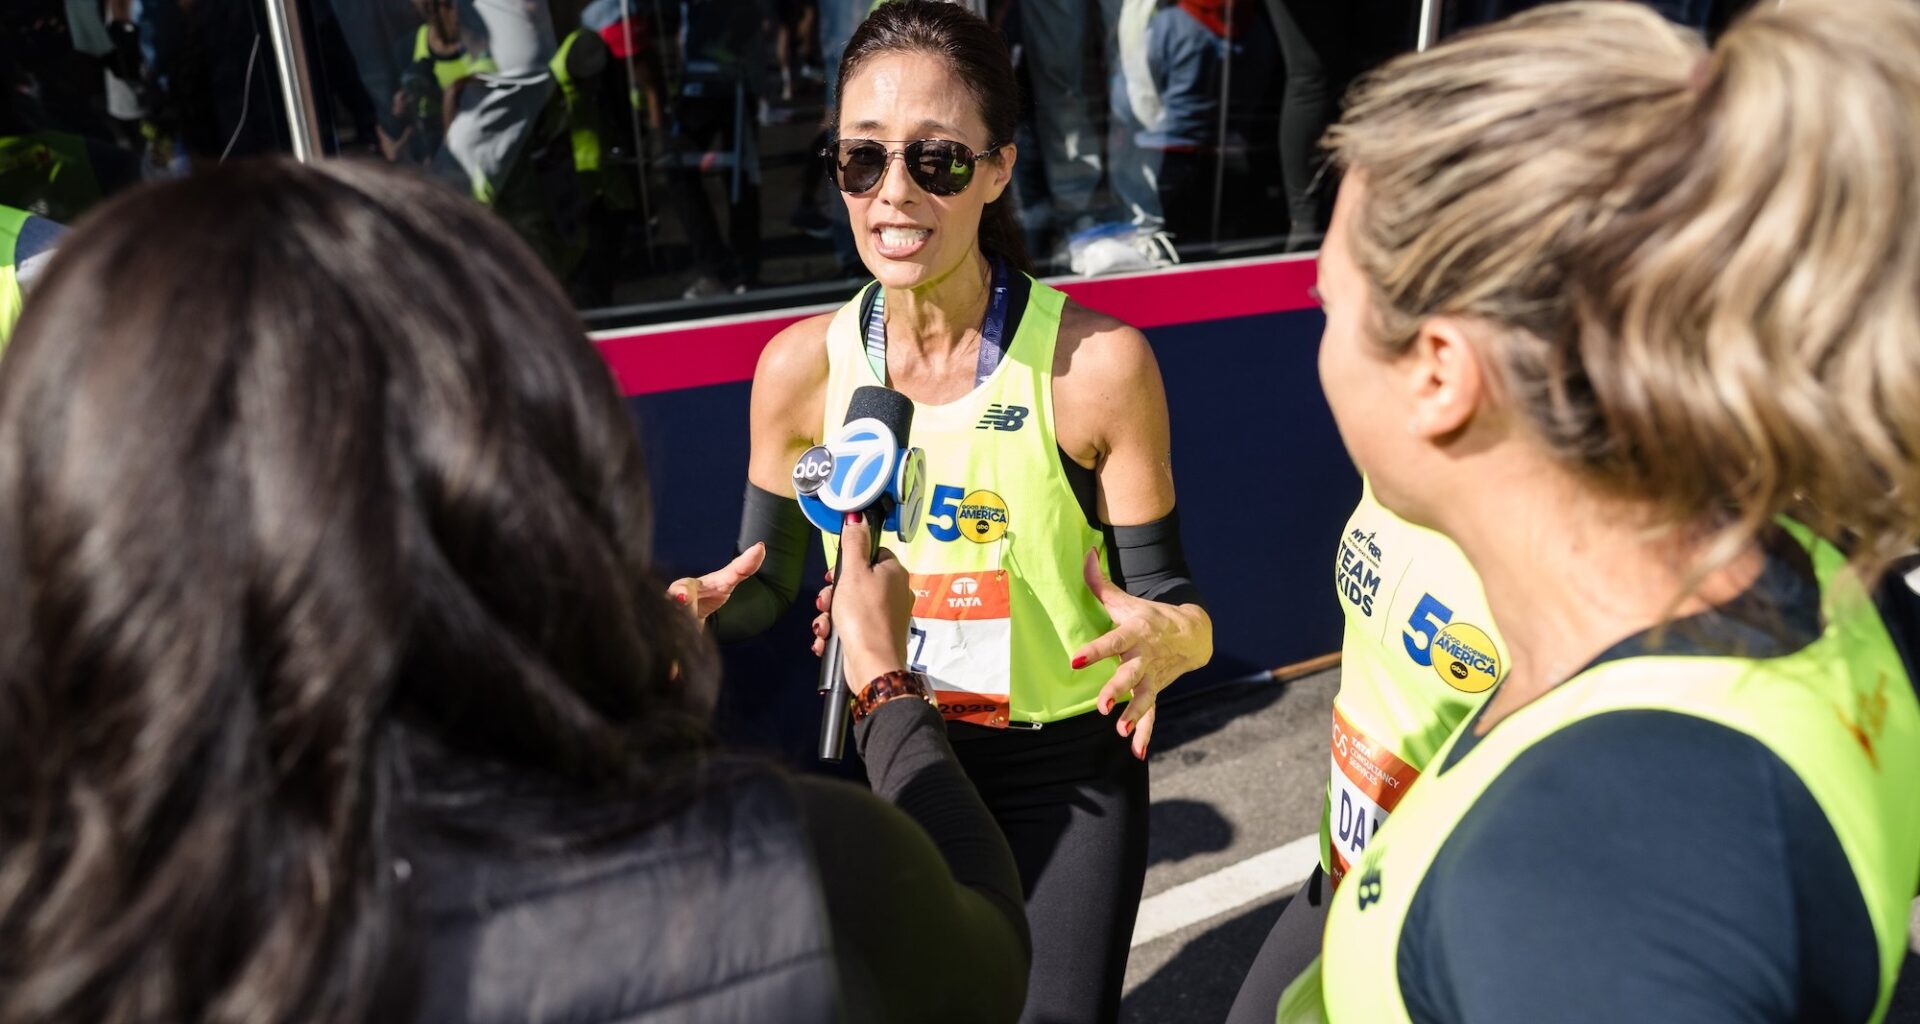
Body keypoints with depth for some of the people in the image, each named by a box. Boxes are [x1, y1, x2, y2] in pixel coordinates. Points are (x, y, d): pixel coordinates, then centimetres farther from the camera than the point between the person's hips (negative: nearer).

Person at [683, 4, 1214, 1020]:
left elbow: (1165, 598, -12)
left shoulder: (1096, 363, -18)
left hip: (1064, 770, -2)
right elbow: (766, 580, 2)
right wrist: (709, 605, -19)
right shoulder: (801, 367, -9)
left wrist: (1168, 639, -34)